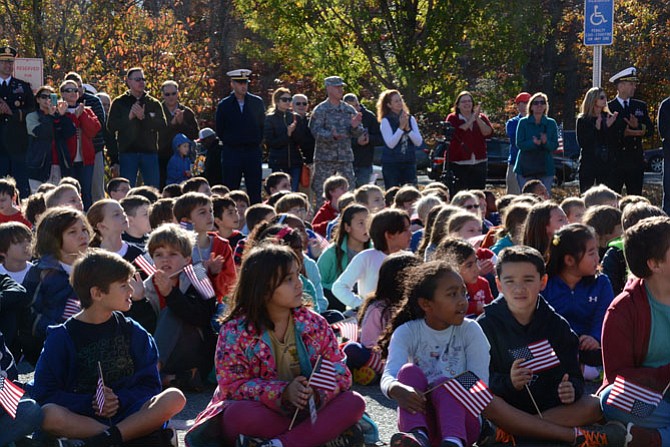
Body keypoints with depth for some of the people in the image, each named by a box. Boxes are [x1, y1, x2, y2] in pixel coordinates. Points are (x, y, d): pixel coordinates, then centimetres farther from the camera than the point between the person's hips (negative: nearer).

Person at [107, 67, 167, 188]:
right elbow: (111, 126, -3)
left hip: (149, 152, 2)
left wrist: (144, 117, -17)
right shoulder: (119, 103, 7)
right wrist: (129, 117, -16)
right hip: (127, 152, -1)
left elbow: (162, 125, -4)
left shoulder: (154, 103, 10)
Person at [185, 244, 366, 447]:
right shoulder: (235, 331, -7)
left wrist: (316, 393, -23)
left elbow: (339, 371, 0)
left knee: (354, 402, -23)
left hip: (306, 409, 4)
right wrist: (283, 392, -25)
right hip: (261, 412, -4)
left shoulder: (315, 324, 3)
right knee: (238, 414, -37)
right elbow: (232, 385, -13)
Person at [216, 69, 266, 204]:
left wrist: (256, 142, 7)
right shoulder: (224, 105, 2)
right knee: (230, 192, 1)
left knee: (255, 192, 0)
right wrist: (229, 142, 8)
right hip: (231, 152, -1)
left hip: (253, 151, 1)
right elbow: (219, 131, 9)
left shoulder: (257, 102, 5)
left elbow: (263, 126, 12)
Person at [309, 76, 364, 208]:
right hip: (325, 158, -4)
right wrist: (332, 135, -30)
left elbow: (358, 134, 11)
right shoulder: (320, 110, -1)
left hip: (346, 157, 4)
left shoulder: (349, 110, 12)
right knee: (322, 193, -2)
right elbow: (316, 131, -14)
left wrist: (355, 126, -12)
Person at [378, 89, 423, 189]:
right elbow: (390, 144, -14)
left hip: (409, 162, 3)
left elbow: (419, 142, 0)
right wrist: (401, 127, -16)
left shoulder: (410, 119, 7)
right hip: (391, 163, -3)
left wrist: (408, 128, -12)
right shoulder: (385, 121, -5)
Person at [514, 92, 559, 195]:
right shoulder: (523, 122, 3)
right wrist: (533, 143, -23)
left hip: (545, 169, 1)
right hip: (526, 167, -1)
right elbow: (520, 144, -4)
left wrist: (546, 142, -19)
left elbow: (555, 145, 3)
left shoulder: (551, 123, 7)